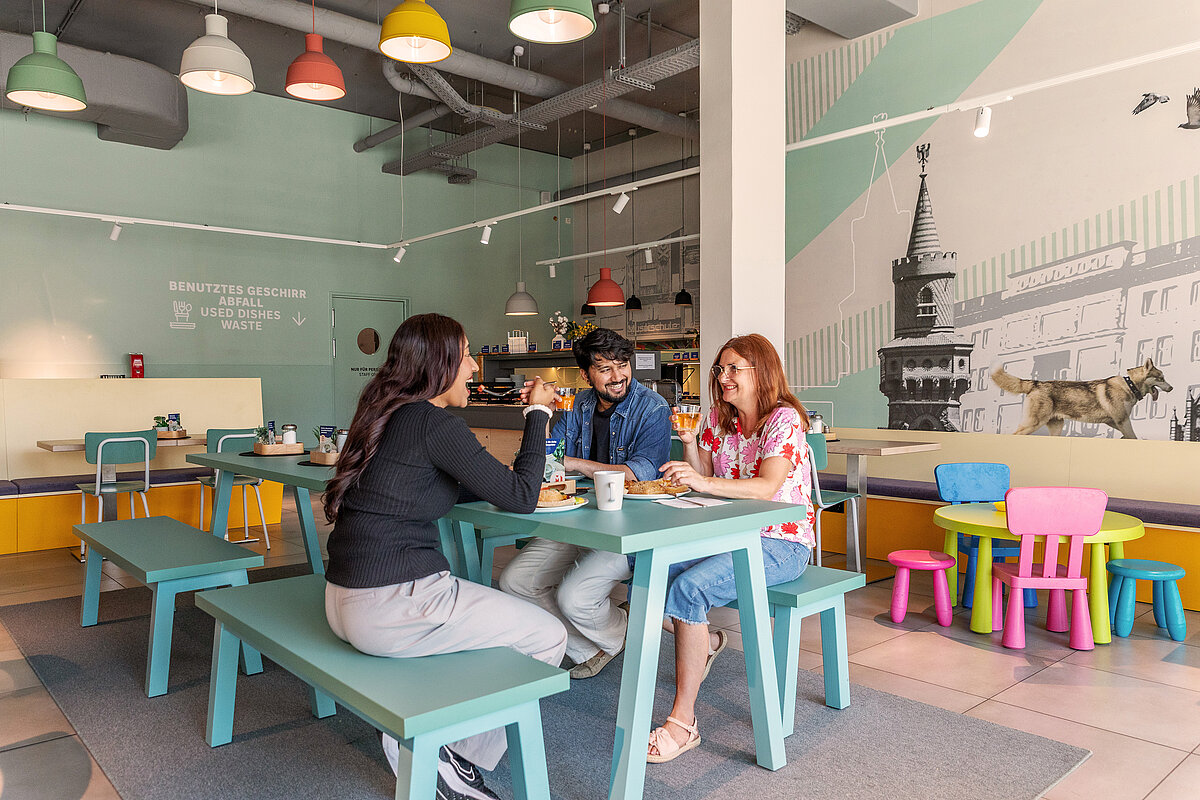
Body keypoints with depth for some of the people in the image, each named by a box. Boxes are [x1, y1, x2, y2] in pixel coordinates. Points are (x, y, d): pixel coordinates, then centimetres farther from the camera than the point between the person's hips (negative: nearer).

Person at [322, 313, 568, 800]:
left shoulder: (388, 414, 11)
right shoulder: (435, 424, -17)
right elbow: (520, 497, -14)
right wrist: (538, 413, -4)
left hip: (346, 602, 10)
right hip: (391, 608, -10)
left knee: (499, 611, 25)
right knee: (548, 636, 2)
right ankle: (462, 758, 13)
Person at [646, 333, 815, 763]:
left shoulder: (784, 419, -12)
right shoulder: (718, 418, 9)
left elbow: (767, 488, -26)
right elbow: (702, 479, 10)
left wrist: (705, 482, -40)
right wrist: (689, 442, -8)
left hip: (781, 544, -7)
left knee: (689, 587, -30)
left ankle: (684, 721, -21)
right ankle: (704, 640, 17)